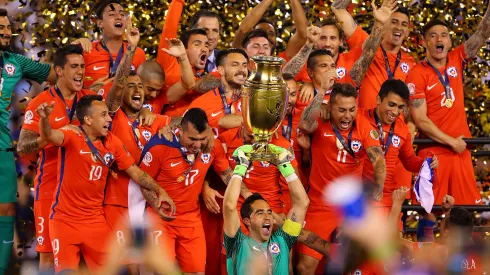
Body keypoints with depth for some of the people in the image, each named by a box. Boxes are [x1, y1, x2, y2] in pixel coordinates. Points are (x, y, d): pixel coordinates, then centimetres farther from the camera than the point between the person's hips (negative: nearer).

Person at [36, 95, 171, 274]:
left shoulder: (112, 143, 1)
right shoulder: (72, 136, -15)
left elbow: (134, 172, 9)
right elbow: (49, 136, -35)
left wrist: (159, 191, -2)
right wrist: (44, 119, -57)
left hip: (95, 220, 5)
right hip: (65, 219, -5)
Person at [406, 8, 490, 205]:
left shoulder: (456, 61, 7)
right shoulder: (416, 75, -8)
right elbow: (421, 121, -11)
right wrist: (451, 142, -12)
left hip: (461, 151, 5)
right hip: (433, 153, -5)